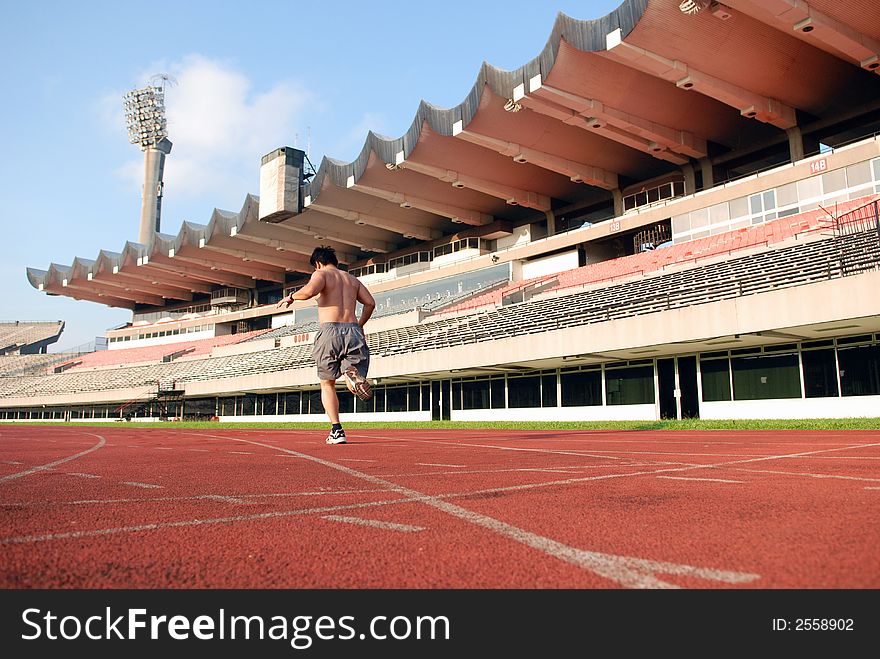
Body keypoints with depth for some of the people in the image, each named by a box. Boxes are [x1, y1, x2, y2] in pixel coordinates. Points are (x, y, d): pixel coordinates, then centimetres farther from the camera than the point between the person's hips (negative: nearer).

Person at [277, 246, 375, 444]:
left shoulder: (321, 274, 6)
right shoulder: (352, 279, 22)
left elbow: (310, 290, -17)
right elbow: (370, 303, 16)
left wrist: (291, 297, 1)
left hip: (330, 331, -3)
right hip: (352, 331, 3)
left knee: (327, 384, 14)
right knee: (354, 386, 3)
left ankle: (336, 430, 3)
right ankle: (353, 375, -35)